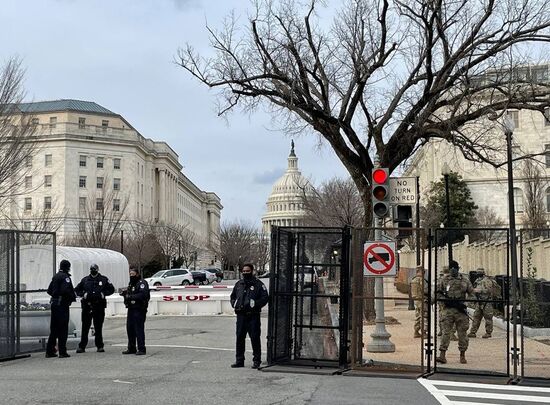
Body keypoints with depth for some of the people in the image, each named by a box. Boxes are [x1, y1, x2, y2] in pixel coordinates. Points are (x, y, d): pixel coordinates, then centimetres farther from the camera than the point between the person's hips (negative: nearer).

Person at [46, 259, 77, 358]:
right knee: (63, 329, -5)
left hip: (54, 304, 9)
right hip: (62, 304, -9)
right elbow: (65, 290, -23)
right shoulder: (65, 277, -11)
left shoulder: (55, 276, 16)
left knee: (54, 329, 13)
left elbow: (49, 290, 18)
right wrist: (73, 297, -10)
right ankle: (62, 351, -5)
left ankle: (50, 351, 15)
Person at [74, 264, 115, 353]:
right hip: (87, 306, 1)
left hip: (99, 306, -1)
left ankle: (100, 346, 11)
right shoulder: (85, 280, 10)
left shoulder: (104, 279, 7)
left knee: (98, 327, 4)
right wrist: (83, 294, -2)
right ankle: (82, 346, 4)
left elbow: (111, 289, 10)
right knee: (85, 327, 0)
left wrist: (103, 294, -5)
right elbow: (76, 290, 16)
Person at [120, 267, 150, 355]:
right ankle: (131, 348, 22)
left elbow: (143, 294, -23)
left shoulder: (142, 283, -9)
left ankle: (141, 349, -4)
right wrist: (125, 293, 5)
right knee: (130, 328, 12)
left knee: (139, 329, -8)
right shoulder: (131, 284, 21)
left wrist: (130, 297, -24)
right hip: (131, 309, 9)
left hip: (139, 310, -9)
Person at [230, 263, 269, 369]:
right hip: (241, 315, 5)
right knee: (239, 338, 7)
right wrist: (235, 304, 5)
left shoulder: (258, 284, 0)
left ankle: (256, 360, 5)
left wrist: (254, 304, -14)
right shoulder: (238, 284, 16)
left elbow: (264, 298, -4)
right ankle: (239, 360, 15)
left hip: (253, 316, -5)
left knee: (255, 338, -3)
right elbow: (232, 297, 25)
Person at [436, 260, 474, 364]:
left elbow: (472, 293, 11)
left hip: (461, 310, 1)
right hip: (448, 309, -1)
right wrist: (445, 300, -10)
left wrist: (463, 302, -4)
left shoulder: (465, 280, 9)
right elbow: (437, 293, 7)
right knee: (446, 332, -5)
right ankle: (442, 355, -8)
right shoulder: (443, 280, 7)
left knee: (462, 333, 4)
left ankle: (462, 355, 14)